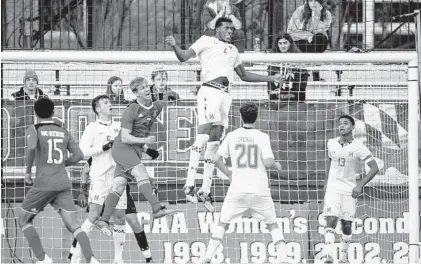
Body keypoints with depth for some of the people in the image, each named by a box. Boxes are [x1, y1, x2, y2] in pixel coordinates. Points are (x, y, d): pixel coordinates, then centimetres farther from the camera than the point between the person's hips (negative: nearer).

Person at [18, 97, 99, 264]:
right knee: (73, 225, 0)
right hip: (64, 184, 4)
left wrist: (28, 172, -8)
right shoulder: (63, 132, 13)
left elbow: (31, 148, -20)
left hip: (43, 184, -4)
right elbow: (78, 155, 9)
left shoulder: (34, 130, 0)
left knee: (24, 220, 13)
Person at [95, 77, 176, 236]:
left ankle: (103, 220, -5)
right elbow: (125, 137, -19)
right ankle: (157, 209, -39)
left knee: (119, 186, -1)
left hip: (136, 151, 7)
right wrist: (144, 140, -28)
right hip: (122, 147, -7)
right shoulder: (131, 111, -15)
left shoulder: (156, 107, 7)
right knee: (141, 173, -27)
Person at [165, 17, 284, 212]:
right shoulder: (206, 41, 9)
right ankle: (189, 185, -26)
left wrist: (270, 79, 36)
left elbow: (244, 75, 35)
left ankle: (205, 190, 8)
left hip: (225, 94, 7)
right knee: (203, 135, -19)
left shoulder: (232, 50, 27)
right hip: (209, 90, -7)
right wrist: (174, 46, -23)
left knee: (215, 142, 5)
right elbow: (184, 57, -2)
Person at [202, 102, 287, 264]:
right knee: (273, 225, 14)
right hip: (260, 190, -1)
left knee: (222, 224, 11)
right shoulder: (262, 137, -5)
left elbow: (217, 159, 0)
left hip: (237, 189, 1)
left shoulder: (232, 136, 1)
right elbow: (268, 163, -12)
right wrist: (276, 166, 10)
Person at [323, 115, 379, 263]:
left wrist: (360, 185, -17)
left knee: (346, 225, 2)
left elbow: (374, 168, -10)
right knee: (331, 220, -16)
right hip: (333, 188, 1)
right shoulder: (331, 144, 2)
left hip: (350, 190, -1)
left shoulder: (358, 147, -9)